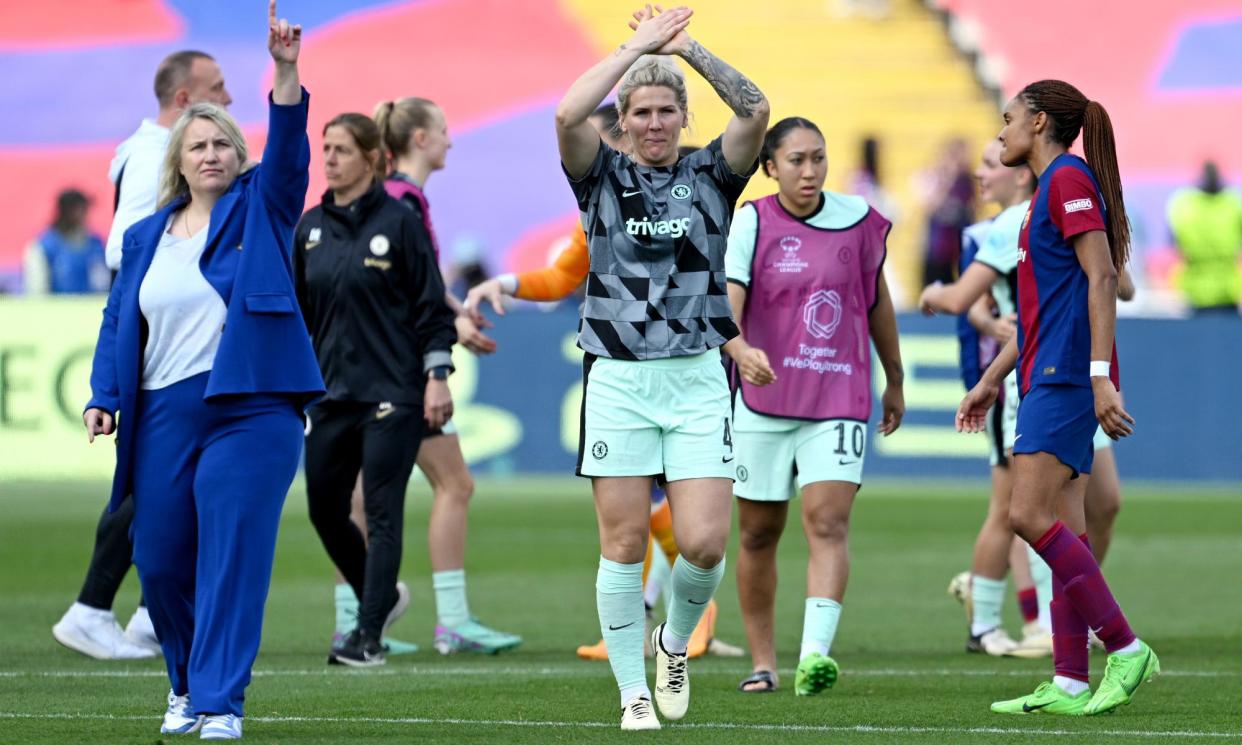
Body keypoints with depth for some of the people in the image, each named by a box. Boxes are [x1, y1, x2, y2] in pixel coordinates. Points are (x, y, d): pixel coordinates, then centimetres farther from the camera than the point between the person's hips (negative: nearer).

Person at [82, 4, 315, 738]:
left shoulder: (259, 211, 6)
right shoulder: (146, 237, 15)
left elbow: (289, 147, -10)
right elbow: (118, 321, 16)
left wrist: (286, 71, -24)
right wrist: (104, 396, 3)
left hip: (250, 410, -4)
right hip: (163, 417, 4)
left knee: (232, 559, -10)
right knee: (159, 561, 6)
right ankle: (188, 684, 27)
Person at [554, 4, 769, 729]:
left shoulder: (711, 176, 7)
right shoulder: (603, 177, 5)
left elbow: (755, 110, -10)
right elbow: (569, 114, -15)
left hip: (698, 378, 0)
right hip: (617, 379, 0)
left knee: (704, 544, -8)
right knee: (624, 546, -1)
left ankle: (677, 642, 22)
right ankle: (634, 693, 9)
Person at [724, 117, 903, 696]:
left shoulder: (858, 221, 3)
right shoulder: (750, 224, -6)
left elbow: (877, 299, 17)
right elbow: (724, 304, -17)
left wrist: (895, 382, 23)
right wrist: (741, 350, -39)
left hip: (839, 400, 0)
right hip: (762, 402, 0)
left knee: (828, 523, -16)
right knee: (758, 534, 8)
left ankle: (815, 654, -27)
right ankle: (762, 662, 21)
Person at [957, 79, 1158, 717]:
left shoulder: (1069, 179, -8)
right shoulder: (1051, 188, 22)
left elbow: (1101, 277, -18)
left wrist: (1100, 374, -25)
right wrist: (991, 380, 30)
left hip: (1067, 374, -10)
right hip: (1047, 377, 10)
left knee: (1029, 515, -15)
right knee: (1061, 527, 5)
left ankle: (1126, 649, -13)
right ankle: (1070, 684, 3)